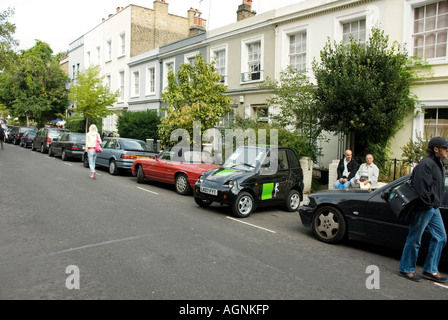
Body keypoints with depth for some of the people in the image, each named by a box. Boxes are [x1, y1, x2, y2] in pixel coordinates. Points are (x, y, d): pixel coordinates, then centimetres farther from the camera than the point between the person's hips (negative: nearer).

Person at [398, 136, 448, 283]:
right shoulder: (426, 164, -16)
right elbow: (421, 186, -23)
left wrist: (435, 205, 15)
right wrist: (428, 204, -18)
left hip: (434, 208, 10)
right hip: (424, 208, -10)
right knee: (414, 239, -1)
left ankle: (430, 270, 20)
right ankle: (406, 269, 12)